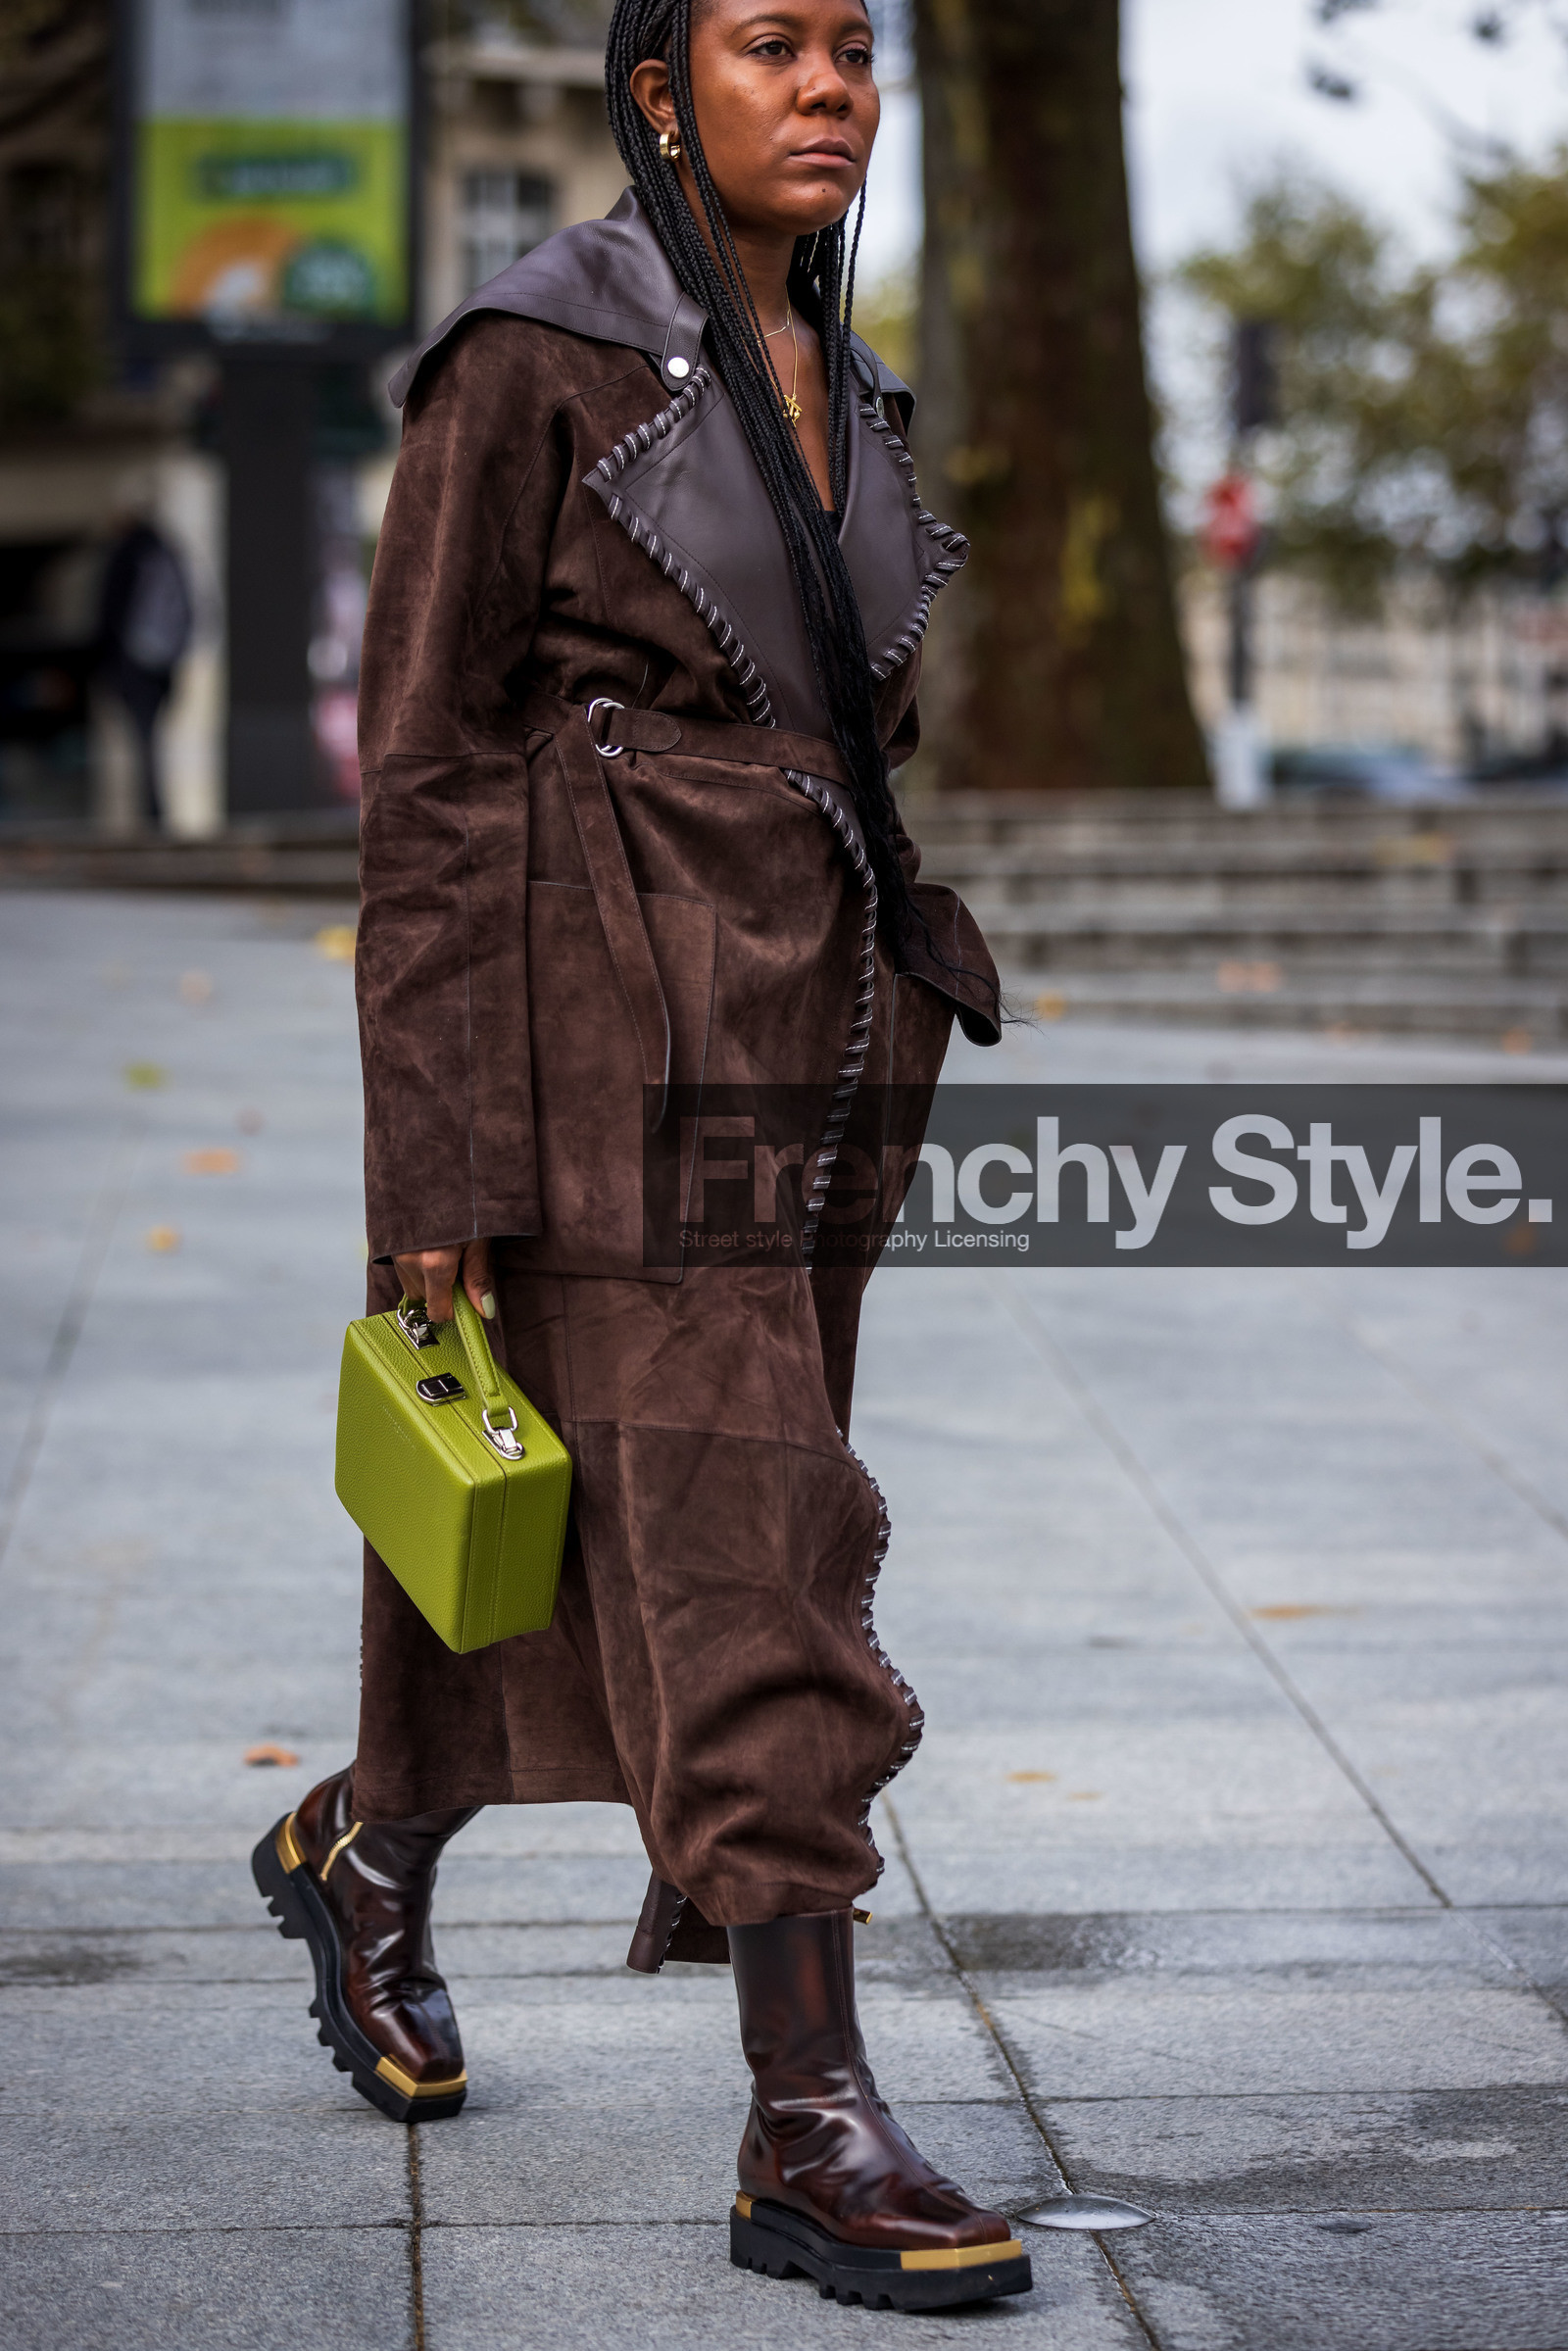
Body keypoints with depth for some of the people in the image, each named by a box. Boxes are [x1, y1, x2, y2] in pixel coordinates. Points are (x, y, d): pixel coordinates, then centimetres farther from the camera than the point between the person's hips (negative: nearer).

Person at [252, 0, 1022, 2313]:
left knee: (593, 1532, 16)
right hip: (601, 1027, -8)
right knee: (733, 1544, -10)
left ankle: (365, 1853, 40)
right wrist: (436, 1173, -14)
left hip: (801, 1020, 8)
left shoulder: (843, 384, 13)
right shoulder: (532, 359, -9)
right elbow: (425, 775, -10)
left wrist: (888, 1047, 18)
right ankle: (811, 2130, -5)